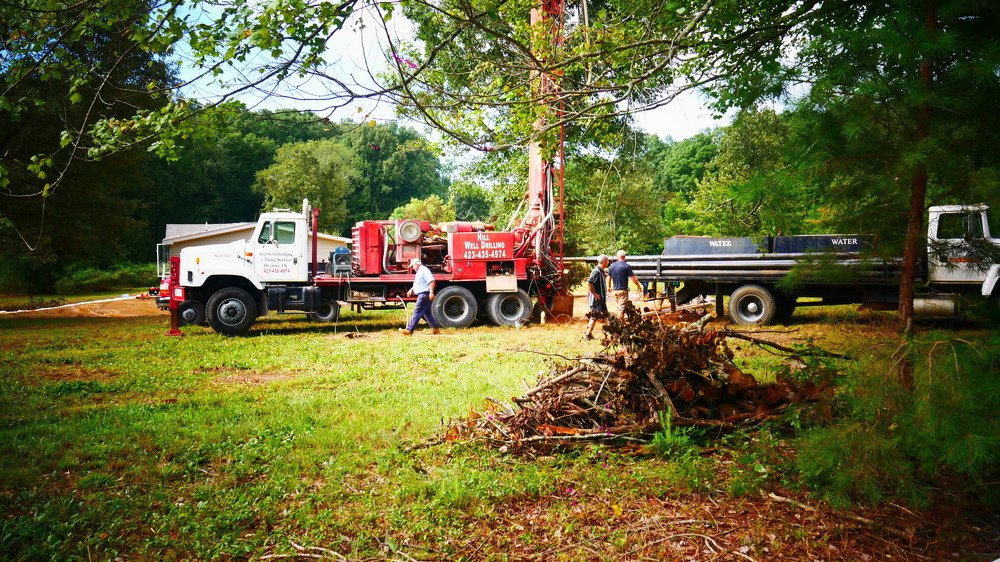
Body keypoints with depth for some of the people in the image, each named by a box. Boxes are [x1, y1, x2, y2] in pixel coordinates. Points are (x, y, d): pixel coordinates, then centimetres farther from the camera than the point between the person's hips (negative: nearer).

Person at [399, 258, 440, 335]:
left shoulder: (424, 270, -11)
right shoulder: (419, 272, 22)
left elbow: (431, 281, -21)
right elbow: (418, 285, 31)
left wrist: (431, 292, -29)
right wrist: (411, 289, 15)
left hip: (424, 295, -11)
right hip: (422, 295, 11)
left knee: (417, 313, -9)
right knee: (427, 313, 13)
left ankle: (409, 330, -9)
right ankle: (435, 329, 17)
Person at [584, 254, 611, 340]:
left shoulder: (601, 271, 11)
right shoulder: (597, 272, -20)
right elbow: (589, 283, -28)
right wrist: (595, 294, -22)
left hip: (601, 299, 10)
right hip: (597, 299, -10)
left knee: (604, 315, 15)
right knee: (594, 317, -3)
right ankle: (588, 334, 4)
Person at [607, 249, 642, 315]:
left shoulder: (612, 265, 2)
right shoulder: (627, 266, -12)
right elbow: (633, 278, -11)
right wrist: (639, 285, 4)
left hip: (615, 290, 5)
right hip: (623, 290, -5)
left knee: (619, 306, 19)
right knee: (621, 307, -2)